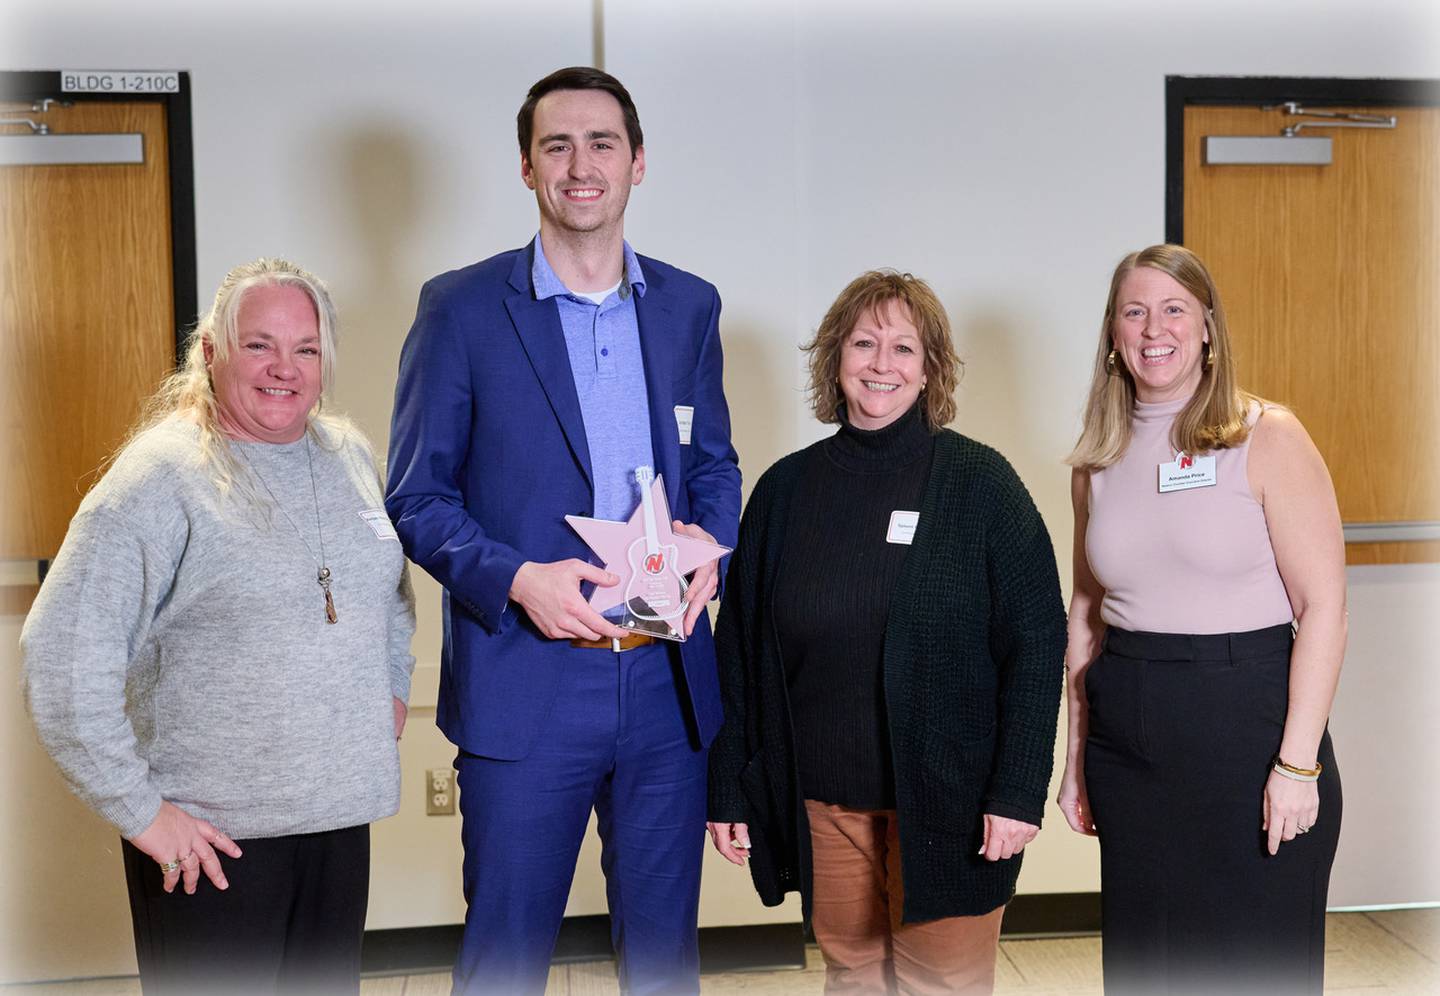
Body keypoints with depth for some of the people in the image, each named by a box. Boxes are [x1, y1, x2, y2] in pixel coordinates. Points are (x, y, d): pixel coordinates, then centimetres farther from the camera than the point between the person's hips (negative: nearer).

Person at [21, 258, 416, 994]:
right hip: (210, 840, -5)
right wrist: (137, 809, -15)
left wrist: (392, 688, 14)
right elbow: (61, 656, -17)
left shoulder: (350, 455, 6)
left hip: (340, 815, 6)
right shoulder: (161, 477, -13)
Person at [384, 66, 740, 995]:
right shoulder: (462, 307, -3)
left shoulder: (689, 306, 8)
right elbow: (417, 497, -3)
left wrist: (709, 539, -6)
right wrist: (514, 579, -19)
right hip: (526, 684, -3)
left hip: (668, 682, 4)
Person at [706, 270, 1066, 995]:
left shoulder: (979, 482, -4)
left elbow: (1037, 641, -6)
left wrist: (1018, 792, -11)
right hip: (823, 807, 3)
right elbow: (739, 651, 8)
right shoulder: (786, 489, 4)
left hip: (945, 803, -2)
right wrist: (728, 791, 6)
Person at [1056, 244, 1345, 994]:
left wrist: (1298, 763, -15)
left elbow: (1323, 607, -10)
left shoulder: (1267, 439, -6)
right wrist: (1077, 756, 13)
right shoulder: (1099, 460, 8)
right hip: (1128, 738, 4)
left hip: (1246, 723, -4)